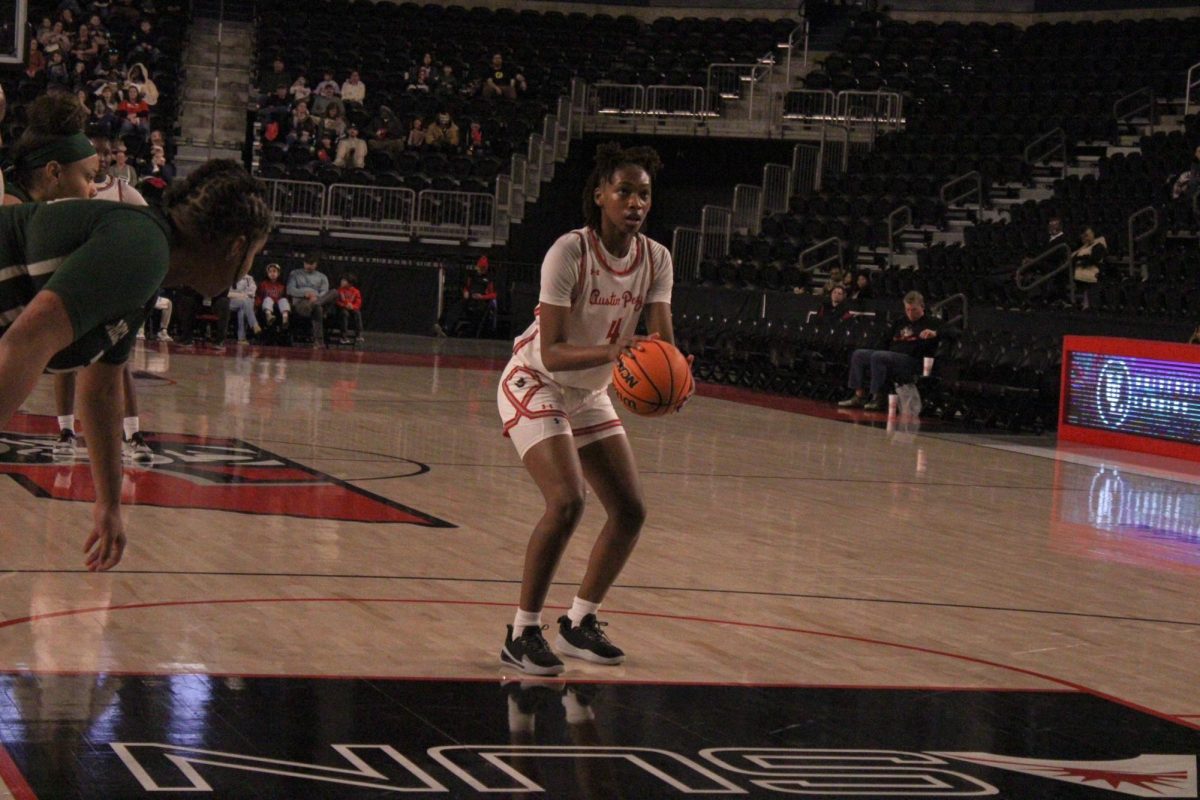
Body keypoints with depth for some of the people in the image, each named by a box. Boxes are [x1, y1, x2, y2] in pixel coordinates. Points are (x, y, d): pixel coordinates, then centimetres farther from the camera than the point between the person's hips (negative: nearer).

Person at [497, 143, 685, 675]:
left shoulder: (656, 259, -8)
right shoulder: (570, 252, -25)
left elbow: (662, 341, -13)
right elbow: (552, 352, -30)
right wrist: (613, 352, -45)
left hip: (589, 395, 7)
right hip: (535, 385, -7)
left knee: (630, 510, 3)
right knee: (566, 501, -24)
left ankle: (579, 623, 19)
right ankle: (522, 635, -13)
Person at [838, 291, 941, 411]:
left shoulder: (931, 323, 4)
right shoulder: (900, 322, 26)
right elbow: (887, 341, 35)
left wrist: (934, 333, -32)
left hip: (912, 360, -8)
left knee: (877, 356, -32)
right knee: (858, 354, 0)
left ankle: (878, 399, -30)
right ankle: (859, 396, -8)